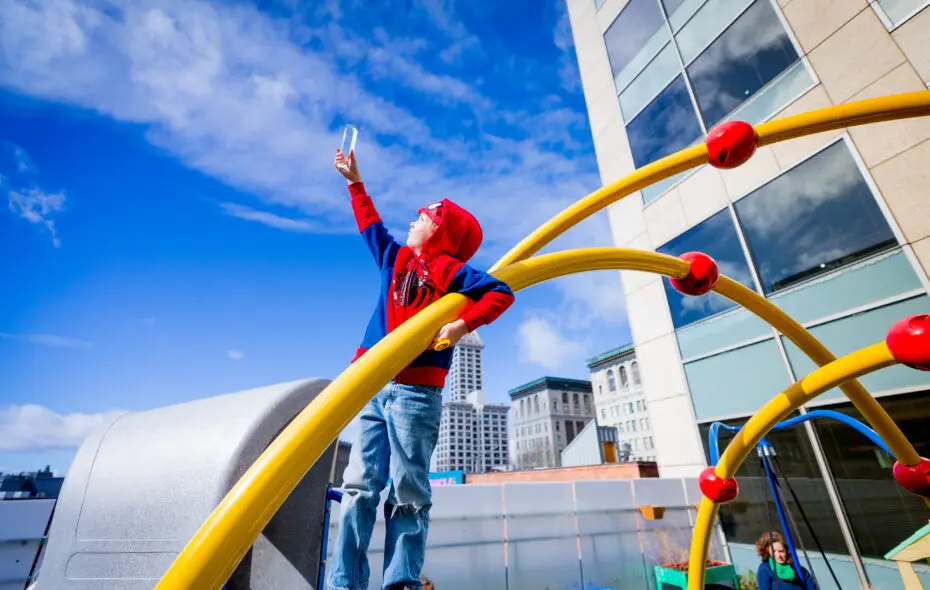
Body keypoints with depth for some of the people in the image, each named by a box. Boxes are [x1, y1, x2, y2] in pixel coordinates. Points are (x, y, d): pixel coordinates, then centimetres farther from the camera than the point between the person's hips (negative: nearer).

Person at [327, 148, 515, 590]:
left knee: (408, 494, -2)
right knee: (360, 485, 3)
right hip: (374, 389, 6)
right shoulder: (395, 260, 19)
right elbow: (371, 225, 34)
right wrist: (354, 181, 41)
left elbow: (502, 293, -8)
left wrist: (463, 325, -20)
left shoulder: (449, 271, 1)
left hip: (416, 392, -6)